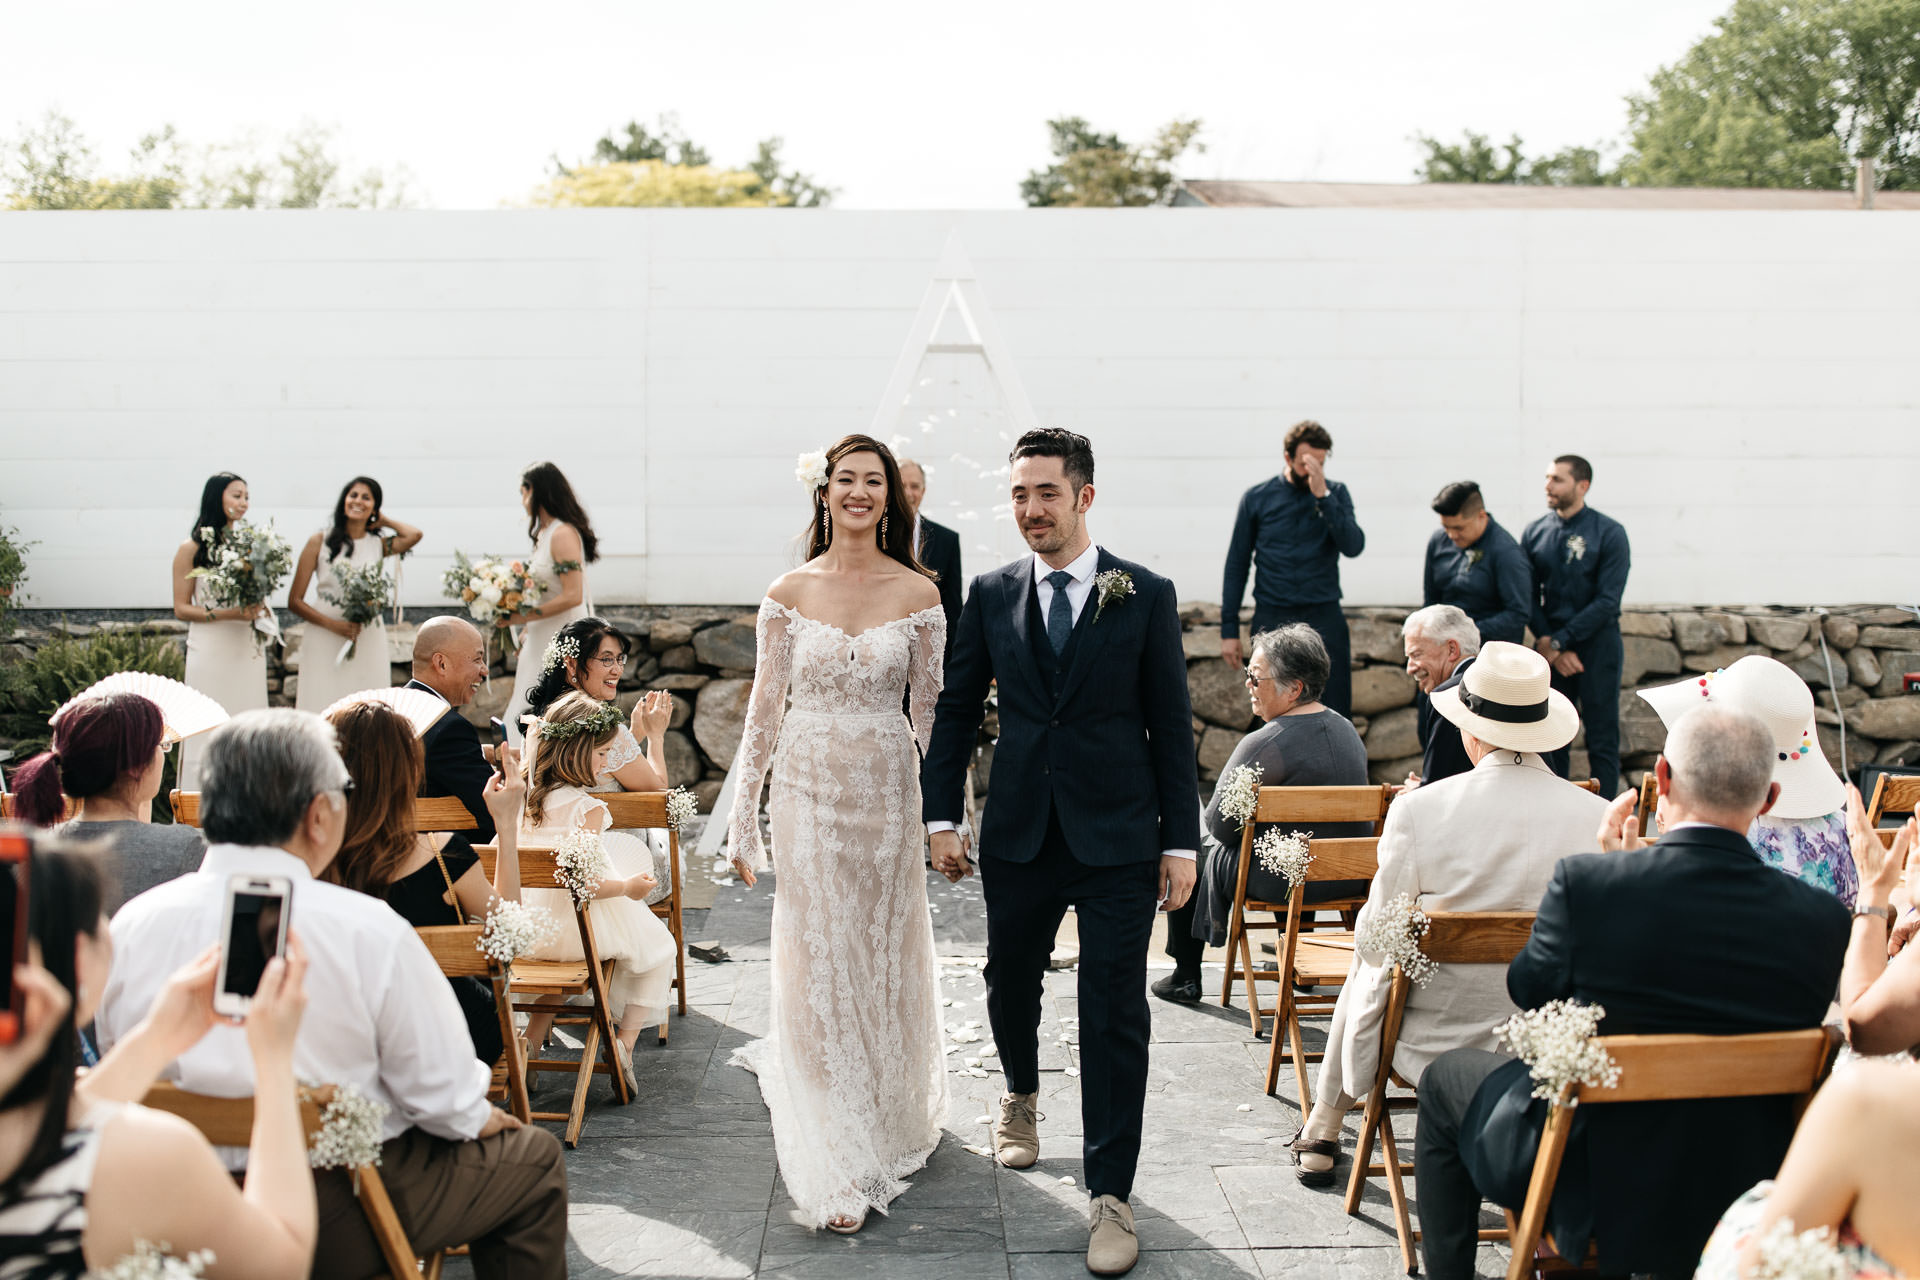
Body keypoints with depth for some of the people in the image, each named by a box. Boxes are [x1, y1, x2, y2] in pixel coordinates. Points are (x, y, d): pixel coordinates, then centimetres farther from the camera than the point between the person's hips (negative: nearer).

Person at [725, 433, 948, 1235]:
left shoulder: (918, 593, -1)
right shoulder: (788, 594, 0)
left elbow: (931, 710, 3)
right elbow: (764, 709, 3)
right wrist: (743, 817, 2)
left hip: (887, 796, 0)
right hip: (808, 795, 0)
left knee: (887, 958, 10)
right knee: (817, 968, 1)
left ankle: (893, 1117, 36)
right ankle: (836, 1169, 10)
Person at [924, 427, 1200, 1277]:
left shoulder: (1146, 596, -2)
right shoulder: (991, 595, 4)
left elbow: (1171, 723, -1)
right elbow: (956, 710, 10)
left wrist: (1181, 840, -4)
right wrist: (942, 817, 4)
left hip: (1118, 839, -3)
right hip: (1019, 835, 3)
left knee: (1113, 1010, -2)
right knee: (1010, 981, 18)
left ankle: (1110, 1194, 8)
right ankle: (1020, 1096, 49)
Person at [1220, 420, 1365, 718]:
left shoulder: (1335, 494, 4)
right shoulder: (1258, 498, 2)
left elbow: (1353, 546, -11)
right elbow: (1236, 565, 6)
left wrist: (1322, 495, -19)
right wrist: (1229, 629, 3)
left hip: (1325, 618, 0)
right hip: (1272, 620, 0)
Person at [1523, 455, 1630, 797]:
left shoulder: (1609, 533, -5)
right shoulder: (1535, 533, 6)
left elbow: (1607, 601, -10)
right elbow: (1529, 599, 6)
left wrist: (1557, 641, -13)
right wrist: (1548, 644, -7)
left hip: (1597, 644, -4)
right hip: (1551, 650, 4)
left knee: (1602, 739, 0)